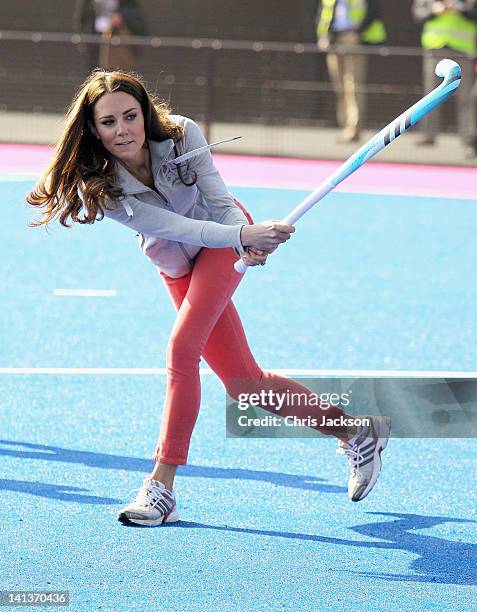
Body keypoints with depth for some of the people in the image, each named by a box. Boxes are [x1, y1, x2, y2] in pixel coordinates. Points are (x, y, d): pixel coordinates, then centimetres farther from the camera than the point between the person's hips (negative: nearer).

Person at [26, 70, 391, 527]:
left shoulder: (181, 134, -28)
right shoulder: (97, 185, -28)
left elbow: (219, 202, -20)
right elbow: (173, 227, -33)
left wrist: (249, 239, -41)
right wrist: (246, 236, -46)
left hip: (225, 237, -2)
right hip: (176, 267, 2)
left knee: (182, 348, -23)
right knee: (243, 383, 3)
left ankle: (162, 488, -19)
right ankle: (356, 431, 22)